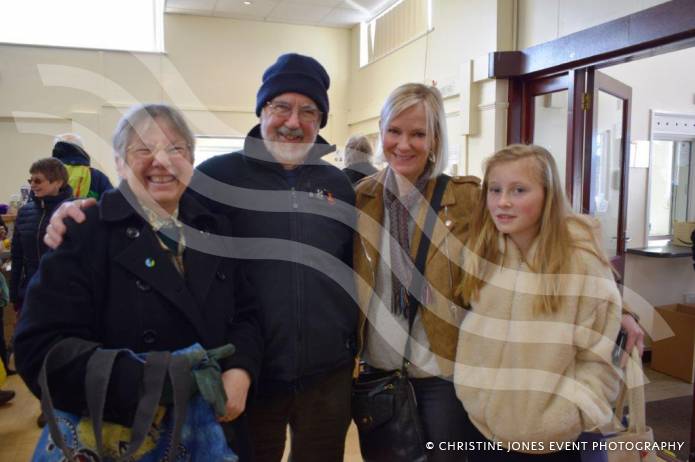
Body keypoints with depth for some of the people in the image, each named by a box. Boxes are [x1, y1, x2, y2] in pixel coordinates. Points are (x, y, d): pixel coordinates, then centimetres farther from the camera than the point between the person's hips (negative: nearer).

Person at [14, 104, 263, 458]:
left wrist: (239, 372, -15)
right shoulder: (82, 232, -11)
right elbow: (41, 347, -18)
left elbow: (245, 314, 5)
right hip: (121, 437, -4)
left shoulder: (214, 229, 4)